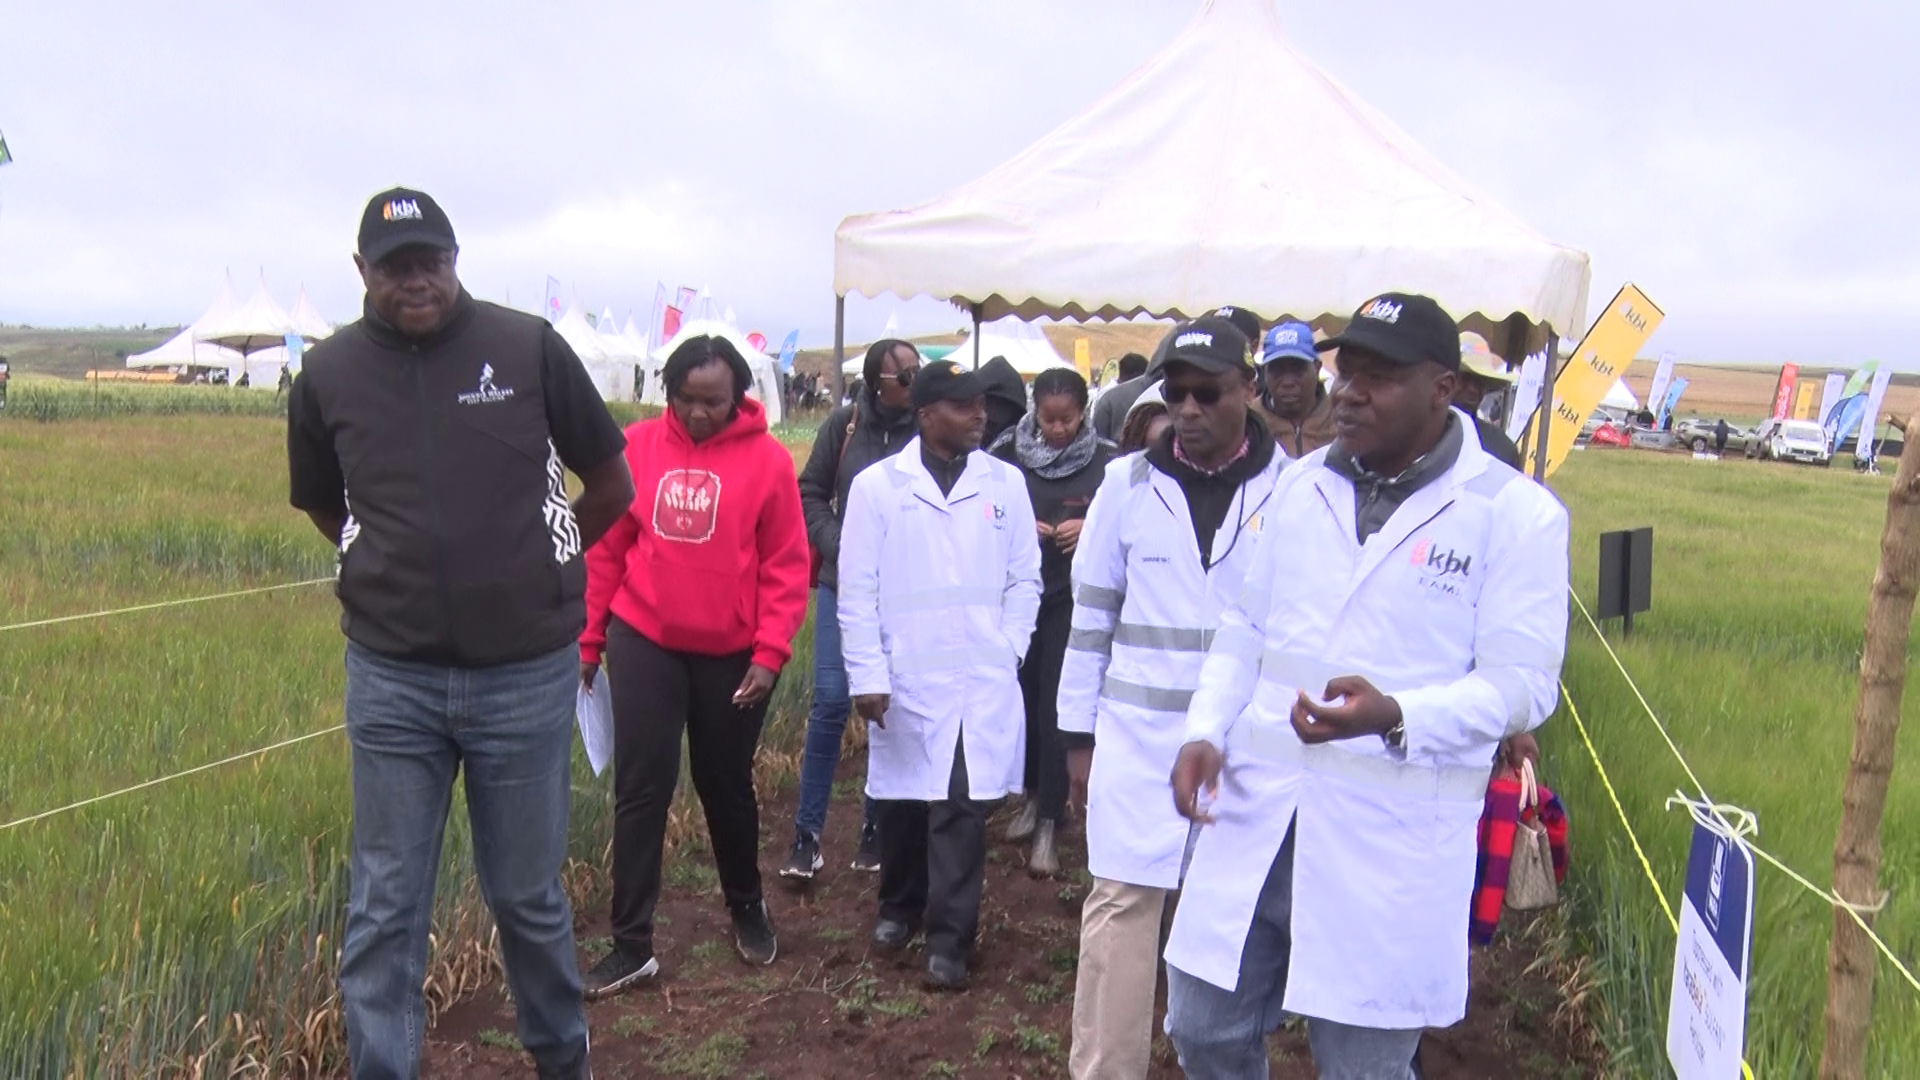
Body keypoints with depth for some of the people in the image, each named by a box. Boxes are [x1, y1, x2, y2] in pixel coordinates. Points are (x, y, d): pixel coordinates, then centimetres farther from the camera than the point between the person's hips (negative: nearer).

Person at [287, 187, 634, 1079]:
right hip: (389, 679, 1)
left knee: (527, 894, 13)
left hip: (527, 674, -1)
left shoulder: (529, 348, -5)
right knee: (385, 906, 8)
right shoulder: (329, 372, 1)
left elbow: (611, 486, 5)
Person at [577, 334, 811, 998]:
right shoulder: (636, 447, -3)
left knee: (727, 787, 15)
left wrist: (770, 652, -13)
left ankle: (746, 907, 38)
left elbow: (786, 567, -6)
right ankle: (632, 944, 10)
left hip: (731, 652, 0)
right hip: (644, 642, 1)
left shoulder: (767, 460, -7)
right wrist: (589, 641, 4)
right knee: (640, 790, 0)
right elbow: (606, 548, 2)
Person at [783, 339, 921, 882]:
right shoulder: (845, 424, -2)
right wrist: (836, 547, -6)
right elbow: (811, 492, 6)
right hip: (843, 584, 1)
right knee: (831, 700, -3)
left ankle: (876, 828, 23)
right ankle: (808, 832, 9)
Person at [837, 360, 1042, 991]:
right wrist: (867, 675, -7)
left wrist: (1007, 650, -2)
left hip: (984, 679, 0)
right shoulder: (878, 485, -2)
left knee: (963, 808, -3)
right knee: (901, 801, 13)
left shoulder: (1005, 483, 4)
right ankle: (899, 908, 37)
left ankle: (949, 940, 8)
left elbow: (1025, 578, 7)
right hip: (904, 678, 0)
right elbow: (857, 590, -3)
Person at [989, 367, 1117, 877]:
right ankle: (1034, 796, 34)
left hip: (1072, 599, -2)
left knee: (1056, 707, -3)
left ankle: (1048, 826, 7)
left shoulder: (1106, 462, -6)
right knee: (1023, 696, 11)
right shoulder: (1008, 455, -2)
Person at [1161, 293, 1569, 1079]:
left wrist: (1395, 717, -26)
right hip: (1256, 814, 5)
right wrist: (1207, 730, 2)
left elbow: (1521, 682, -10)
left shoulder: (1515, 514, -6)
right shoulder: (1302, 485, 10)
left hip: (1390, 839, -4)